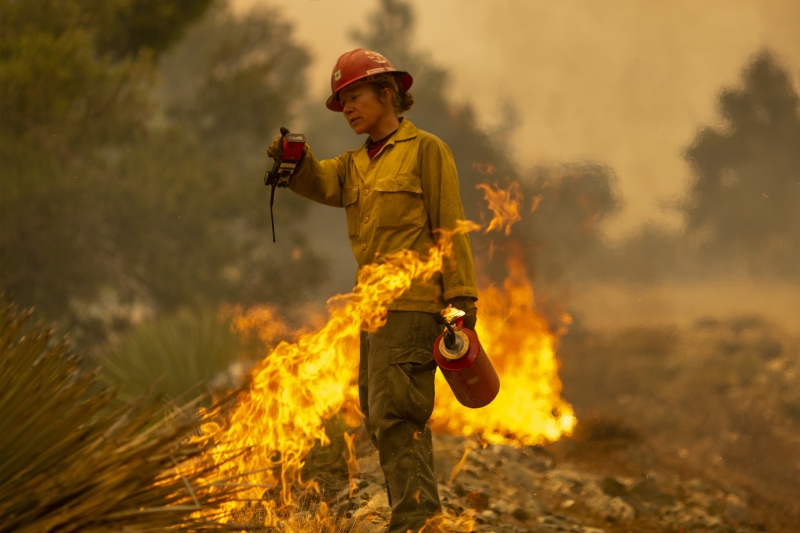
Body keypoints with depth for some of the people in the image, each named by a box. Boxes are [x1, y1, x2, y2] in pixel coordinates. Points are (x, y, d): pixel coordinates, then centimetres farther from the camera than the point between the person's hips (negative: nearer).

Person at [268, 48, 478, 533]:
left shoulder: (425, 150, -1)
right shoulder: (357, 165, 20)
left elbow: (450, 226, -6)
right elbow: (320, 182, -1)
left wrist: (462, 297, -13)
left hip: (413, 305, -8)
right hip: (374, 307, 8)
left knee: (396, 416, -15)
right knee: (380, 419, 11)